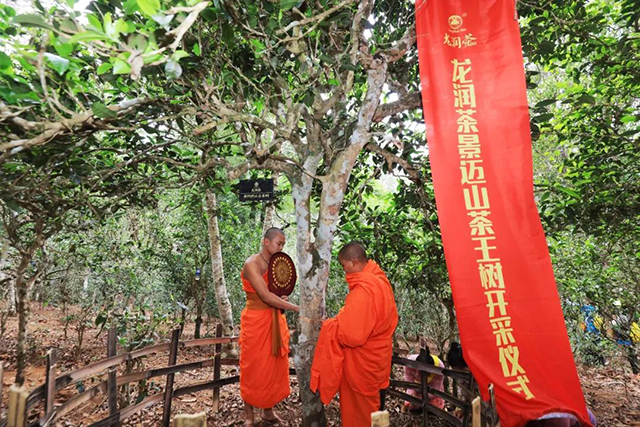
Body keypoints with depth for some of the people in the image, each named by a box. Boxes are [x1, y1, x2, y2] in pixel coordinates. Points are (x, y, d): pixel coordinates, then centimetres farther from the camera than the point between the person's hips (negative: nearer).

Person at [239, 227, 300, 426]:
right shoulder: (252, 264, -18)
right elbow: (265, 296, -27)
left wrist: (282, 299, -8)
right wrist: (297, 308, -28)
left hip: (275, 321, 7)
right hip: (256, 322, -7)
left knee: (275, 367, 14)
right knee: (254, 369, 7)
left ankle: (269, 411, 33)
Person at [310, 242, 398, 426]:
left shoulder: (363, 290, -31)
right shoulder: (378, 279, -1)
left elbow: (351, 334, -31)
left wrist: (330, 326, -14)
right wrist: (340, 320, 6)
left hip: (362, 360, -9)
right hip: (374, 354, 9)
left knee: (360, 408, 13)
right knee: (366, 404, 25)